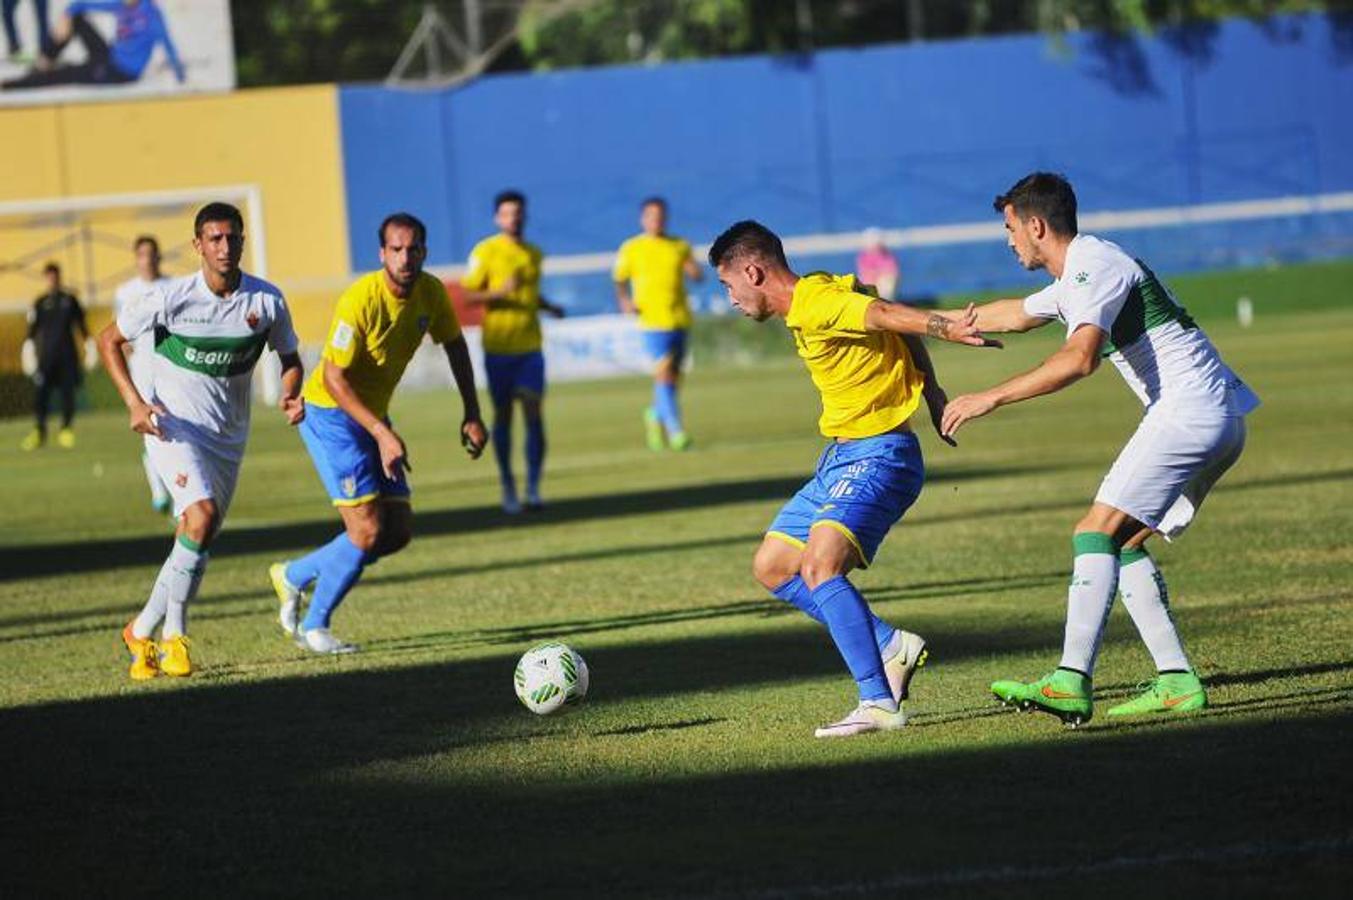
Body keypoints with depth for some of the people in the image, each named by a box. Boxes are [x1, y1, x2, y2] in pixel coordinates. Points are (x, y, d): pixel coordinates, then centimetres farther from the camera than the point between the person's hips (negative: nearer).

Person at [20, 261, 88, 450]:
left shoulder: (70, 300, 9)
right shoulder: (40, 303, 5)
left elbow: (81, 324, 15)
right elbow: (32, 328, 3)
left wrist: (87, 344, 11)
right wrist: (29, 348, -7)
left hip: (68, 355, 1)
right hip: (47, 355, -1)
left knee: (68, 392, -1)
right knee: (42, 392, -9)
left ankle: (66, 429, 8)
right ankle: (39, 431, -10)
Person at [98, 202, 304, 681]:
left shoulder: (266, 301, -7)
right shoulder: (170, 298, -15)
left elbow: (289, 357, 9)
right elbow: (109, 340, -3)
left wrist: (291, 394, -14)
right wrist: (134, 402, -16)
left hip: (228, 436, 5)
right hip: (173, 425, -4)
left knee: (196, 541, 9)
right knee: (202, 514, -25)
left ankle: (143, 631, 26)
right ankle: (173, 633, -12)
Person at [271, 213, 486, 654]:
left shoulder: (431, 293, -4)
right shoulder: (361, 300, -25)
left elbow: (454, 344, 15)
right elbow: (334, 377, -25)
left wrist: (472, 414, 10)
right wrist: (382, 433, -30)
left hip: (373, 418, 8)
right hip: (331, 414, -8)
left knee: (398, 531, 6)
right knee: (367, 530, -14)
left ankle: (293, 576, 23)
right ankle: (314, 626, 5)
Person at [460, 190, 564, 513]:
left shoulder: (534, 253, 11)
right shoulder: (485, 252, -4)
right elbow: (468, 295, -6)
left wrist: (550, 307, 5)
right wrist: (499, 292, -22)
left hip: (530, 346, 3)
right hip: (498, 346, -3)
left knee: (534, 414, -5)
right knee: (503, 414, 4)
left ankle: (533, 487, -2)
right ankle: (508, 488, 14)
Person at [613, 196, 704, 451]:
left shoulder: (679, 246, 13)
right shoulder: (631, 249, 4)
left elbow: (698, 275, 13)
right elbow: (619, 281, 8)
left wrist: (694, 270, -11)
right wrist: (624, 301, -10)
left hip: (680, 319, 4)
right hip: (653, 321, -4)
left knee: (674, 374, 9)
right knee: (663, 372, -14)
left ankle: (655, 415, 34)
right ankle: (675, 430, -16)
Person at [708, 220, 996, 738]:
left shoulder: (818, 306, -18)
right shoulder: (814, 301, 12)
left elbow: (886, 315, -32)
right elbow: (893, 323, 16)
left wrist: (947, 329, -47)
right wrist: (931, 390, 11)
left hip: (878, 455, -11)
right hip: (842, 456, 11)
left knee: (819, 567, -26)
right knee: (772, 567, 13)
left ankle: (880, 703, -26)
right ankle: (891, 647, 12)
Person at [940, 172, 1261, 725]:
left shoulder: (1095, 267, -10)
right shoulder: (1079, 276, 23)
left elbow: (1079, 358, -27)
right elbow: (1015, 315, 42)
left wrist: (991, 398, -27)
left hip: (1189, 410, -11)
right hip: (1218, 421, 11)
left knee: (1098, 533, -16)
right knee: (1123, 544, 11)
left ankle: (1072, 683, -27)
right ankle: (1177, 681, 2)